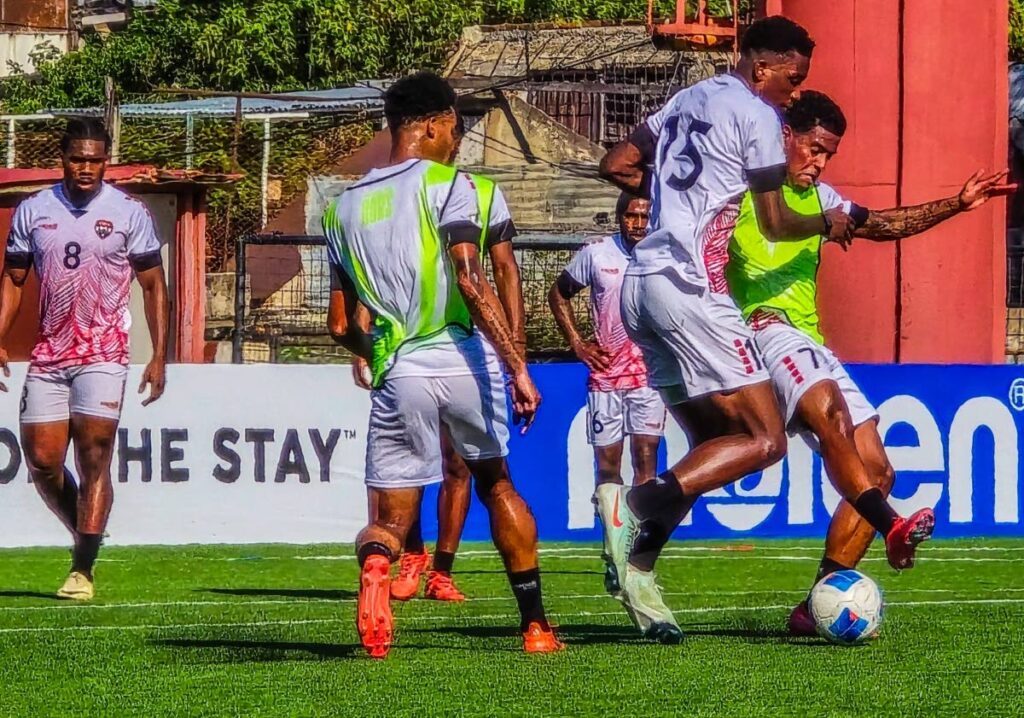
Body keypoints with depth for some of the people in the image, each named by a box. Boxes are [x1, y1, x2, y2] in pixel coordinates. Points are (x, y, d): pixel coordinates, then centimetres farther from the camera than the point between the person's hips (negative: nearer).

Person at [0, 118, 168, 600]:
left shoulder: (128, 213, 0)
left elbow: (153, 287, 4)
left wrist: (159, 356, -3)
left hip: (103, 356, -3)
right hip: (48, 356, 3)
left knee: (94, 458, -11)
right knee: (42, 461, -1)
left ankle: (82, 571, -9)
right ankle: (87, 537, 23)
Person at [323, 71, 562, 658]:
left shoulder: (344, 208, 16)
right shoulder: (452, 187, -2)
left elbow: (342, 326, 17)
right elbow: (472, 283, -16)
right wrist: (518, 367, -18)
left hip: (398, 370, 2)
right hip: (464, 357, -2)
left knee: (392, 517, 7)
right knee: (496, 483, 21)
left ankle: (375, 562, -31)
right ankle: (535, 624, 20)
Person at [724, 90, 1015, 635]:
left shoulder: (818, 197, 24)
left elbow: (882, 224, 34)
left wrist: (956, 205, 27)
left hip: (809, 340, 9)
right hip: (763, 327, -9)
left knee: (876, 471, -1)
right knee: (829, 407, -37)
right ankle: (891, 528, -52)